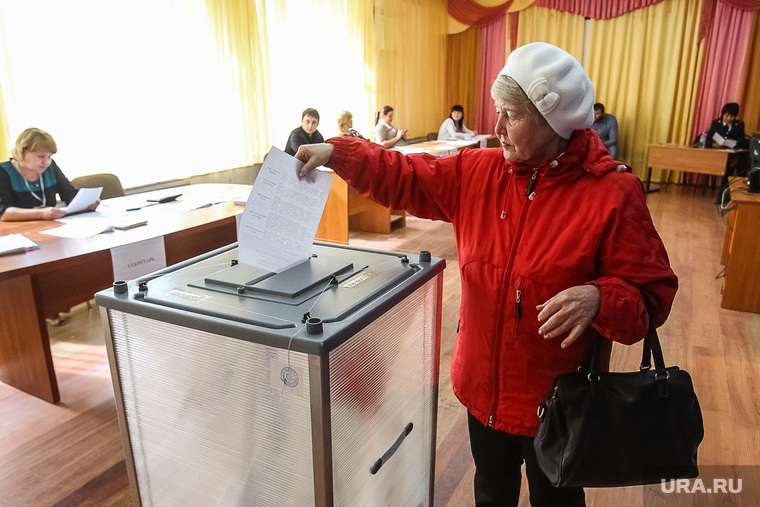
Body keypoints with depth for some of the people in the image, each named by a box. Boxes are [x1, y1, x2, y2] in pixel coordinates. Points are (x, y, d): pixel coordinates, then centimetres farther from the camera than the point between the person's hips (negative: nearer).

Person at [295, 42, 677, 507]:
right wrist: (335, 153, -4)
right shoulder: (479, 172, -4)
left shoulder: (615, 192, -18)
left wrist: (597, 298, -35)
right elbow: (405, 178, 3)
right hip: (484, 386, 4)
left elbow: (652, 292, -15)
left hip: (557, 399, -4)